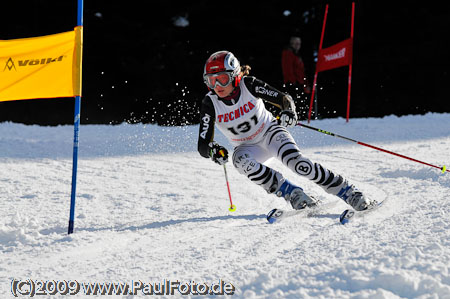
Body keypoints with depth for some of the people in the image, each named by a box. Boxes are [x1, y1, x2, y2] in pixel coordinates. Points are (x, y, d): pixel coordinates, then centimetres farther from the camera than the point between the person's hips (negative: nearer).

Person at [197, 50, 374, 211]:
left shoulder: (249, 85, -21)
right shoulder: (210, 104, -18)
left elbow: (284, 99, -14)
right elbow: (203, 146, -18)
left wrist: (288, 112, -37)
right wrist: (214, 151, -42)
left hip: (270, 132, -2)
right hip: (247, 147, 2)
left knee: (295, 160, -29)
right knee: (240, 161, -33)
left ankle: (349, 192, -20)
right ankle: (292, 193, -23)